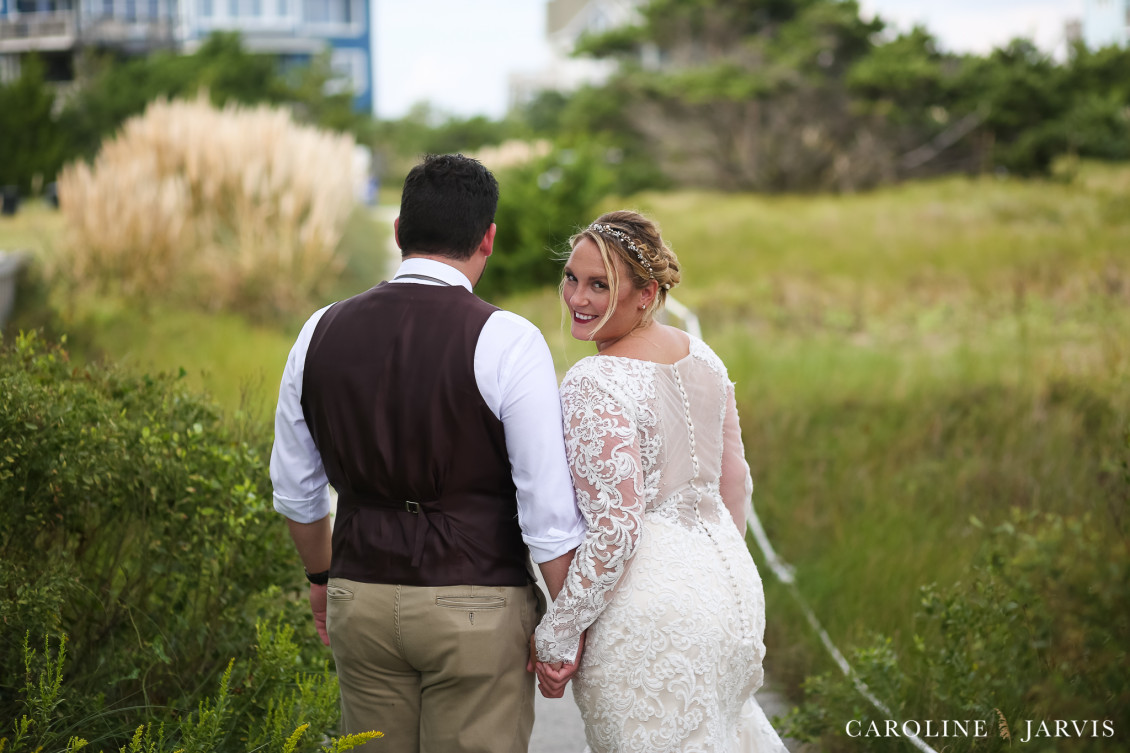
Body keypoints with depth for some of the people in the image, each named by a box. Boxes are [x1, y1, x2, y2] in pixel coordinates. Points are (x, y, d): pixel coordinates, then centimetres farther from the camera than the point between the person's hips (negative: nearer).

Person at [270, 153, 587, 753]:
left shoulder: (321, 334, 2)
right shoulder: (506, 343, -12)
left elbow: (296, 488, 13)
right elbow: (549, 507, -13)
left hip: (361, 600, 4)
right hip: (477, 610, -4)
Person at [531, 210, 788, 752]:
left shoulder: (593, 386, -20)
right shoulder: (700, 356, 4)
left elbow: (615, 531, -23)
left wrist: (554, 638, -15)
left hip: (649, 613, -8)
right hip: (731, 585, 8)